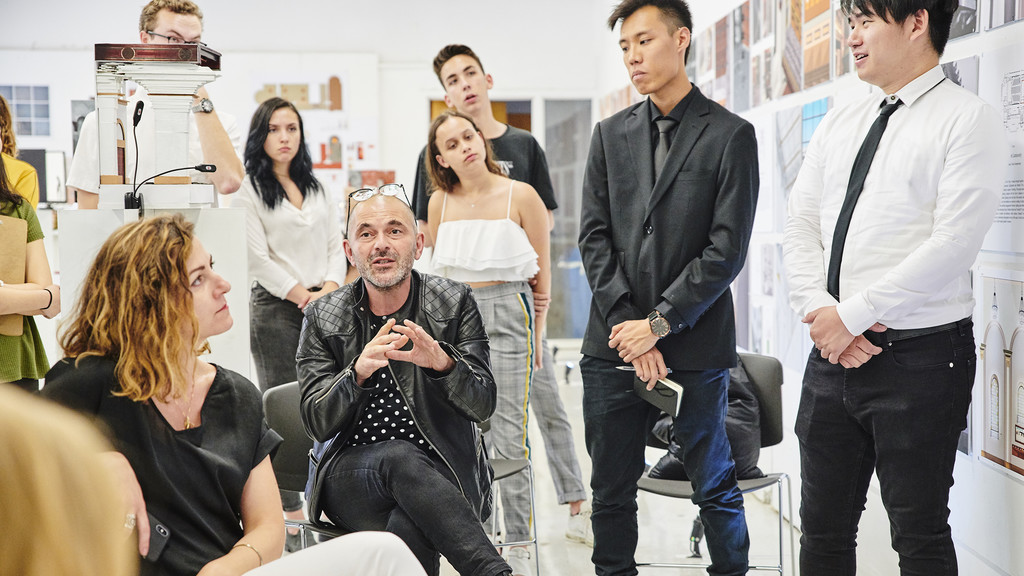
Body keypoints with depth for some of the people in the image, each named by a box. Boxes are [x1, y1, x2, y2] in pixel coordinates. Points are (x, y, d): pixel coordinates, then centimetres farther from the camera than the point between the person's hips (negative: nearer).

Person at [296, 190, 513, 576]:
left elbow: (482, 406, -4)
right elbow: (317, 424, -2)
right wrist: (359, 372, -23)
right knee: (400, 458, -36)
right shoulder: (322, 318, 5)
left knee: (407, 527, -37)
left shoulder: (455, 303, 4)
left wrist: (442, 362, -27)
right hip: (351, 475, 1)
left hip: (441, 473, -1)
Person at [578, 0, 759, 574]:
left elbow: (727, 249, -8)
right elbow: (594, 235, 6)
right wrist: (626, 323, -6)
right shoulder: (611, 134, 11)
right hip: (614, 344, 4)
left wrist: (659, 323, -11)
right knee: (611, 493, 8)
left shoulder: (731, 135, -2)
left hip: (694, 346, -3)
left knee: (715, 486, 8)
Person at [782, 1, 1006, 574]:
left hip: (919, 355, -6)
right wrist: (820, 309, -8)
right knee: (824, 527, 12)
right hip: (832, 352, 6)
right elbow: (800, 226, 10)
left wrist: (851, 315, -16)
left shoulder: (970, 119, -7)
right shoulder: (838, 124, 14)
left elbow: (952, 245, -17)